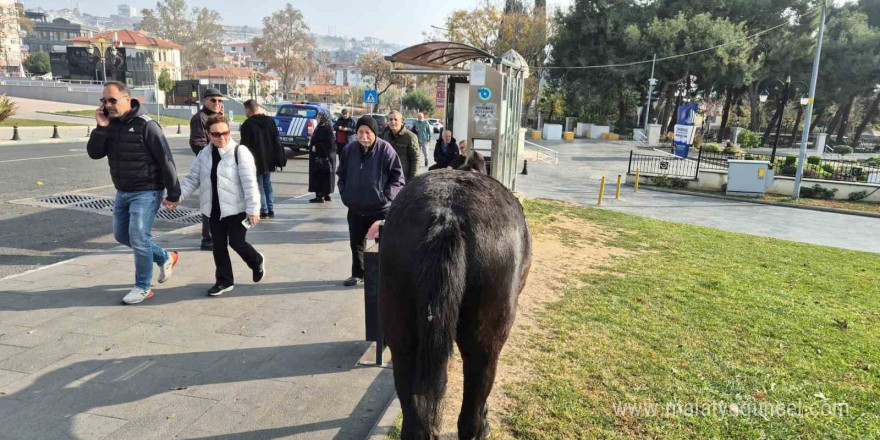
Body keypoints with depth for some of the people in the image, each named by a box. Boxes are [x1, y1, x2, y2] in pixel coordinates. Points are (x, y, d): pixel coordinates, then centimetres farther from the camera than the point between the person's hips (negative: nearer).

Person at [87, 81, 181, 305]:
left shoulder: (145, 125, -17)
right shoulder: (110, 124, 5)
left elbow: (165, 160, -16)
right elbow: (94, 153, 0)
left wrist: (173, 193, -15)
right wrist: (101, 128, -15)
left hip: (146, 192, -8)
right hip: (123, 192, 8)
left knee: (138, 236, -9)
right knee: (122, 235, 15)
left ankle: (143, 287, 6)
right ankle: (165, 257, 31)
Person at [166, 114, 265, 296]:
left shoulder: (240, 151, -11)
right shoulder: (204, 154, 7)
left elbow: (249, 182, -15)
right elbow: (192, 179, 10)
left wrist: (253, 209, -19)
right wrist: (177, 197, -5)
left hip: (237, 208, -5)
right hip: (214, 210, 6)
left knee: (237, 242, -5)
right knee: (218, 245, 9)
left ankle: (257, 262, 27)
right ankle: (224, 280, 22)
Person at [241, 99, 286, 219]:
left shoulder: (247, 125, -14)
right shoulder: (270, 121, 5)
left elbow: (245, 145, -13)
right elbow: (276, 141, 7)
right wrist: (278, 159, 11)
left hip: (256, 161, -6)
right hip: (268, 160, 6)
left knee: (259, 186, 3)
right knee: (267, 184, 16)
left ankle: (264, 211, 2)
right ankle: (271, 210, 16)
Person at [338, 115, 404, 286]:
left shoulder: (385, 150, -12)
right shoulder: (349, 149, 0)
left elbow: (398, 176, -7)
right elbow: (341, 174, 14)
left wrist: (387, 195, -13)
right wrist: (345, 193, 5)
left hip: (380, 208, -4)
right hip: (355, 207, 4)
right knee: (356, 242, 14)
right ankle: (358, 274, 31)